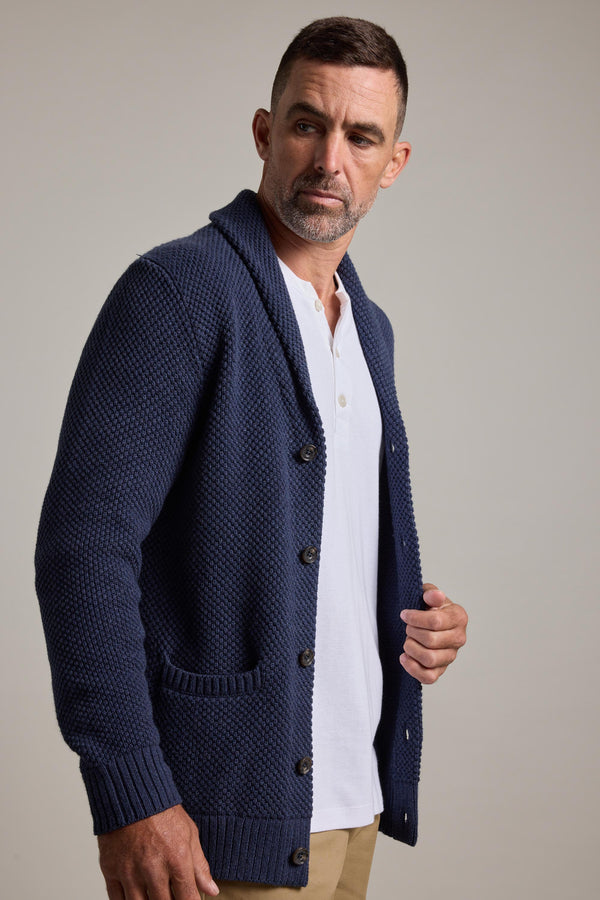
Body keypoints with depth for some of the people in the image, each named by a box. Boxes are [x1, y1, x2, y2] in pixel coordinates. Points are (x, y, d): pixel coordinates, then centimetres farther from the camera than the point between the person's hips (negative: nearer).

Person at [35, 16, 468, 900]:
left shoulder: (369, 326, 13)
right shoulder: (178, 290, -11)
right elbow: (84, 545, -18)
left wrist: (422, 619, 4)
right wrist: (130, 797, -22)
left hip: (351, 796, 7)